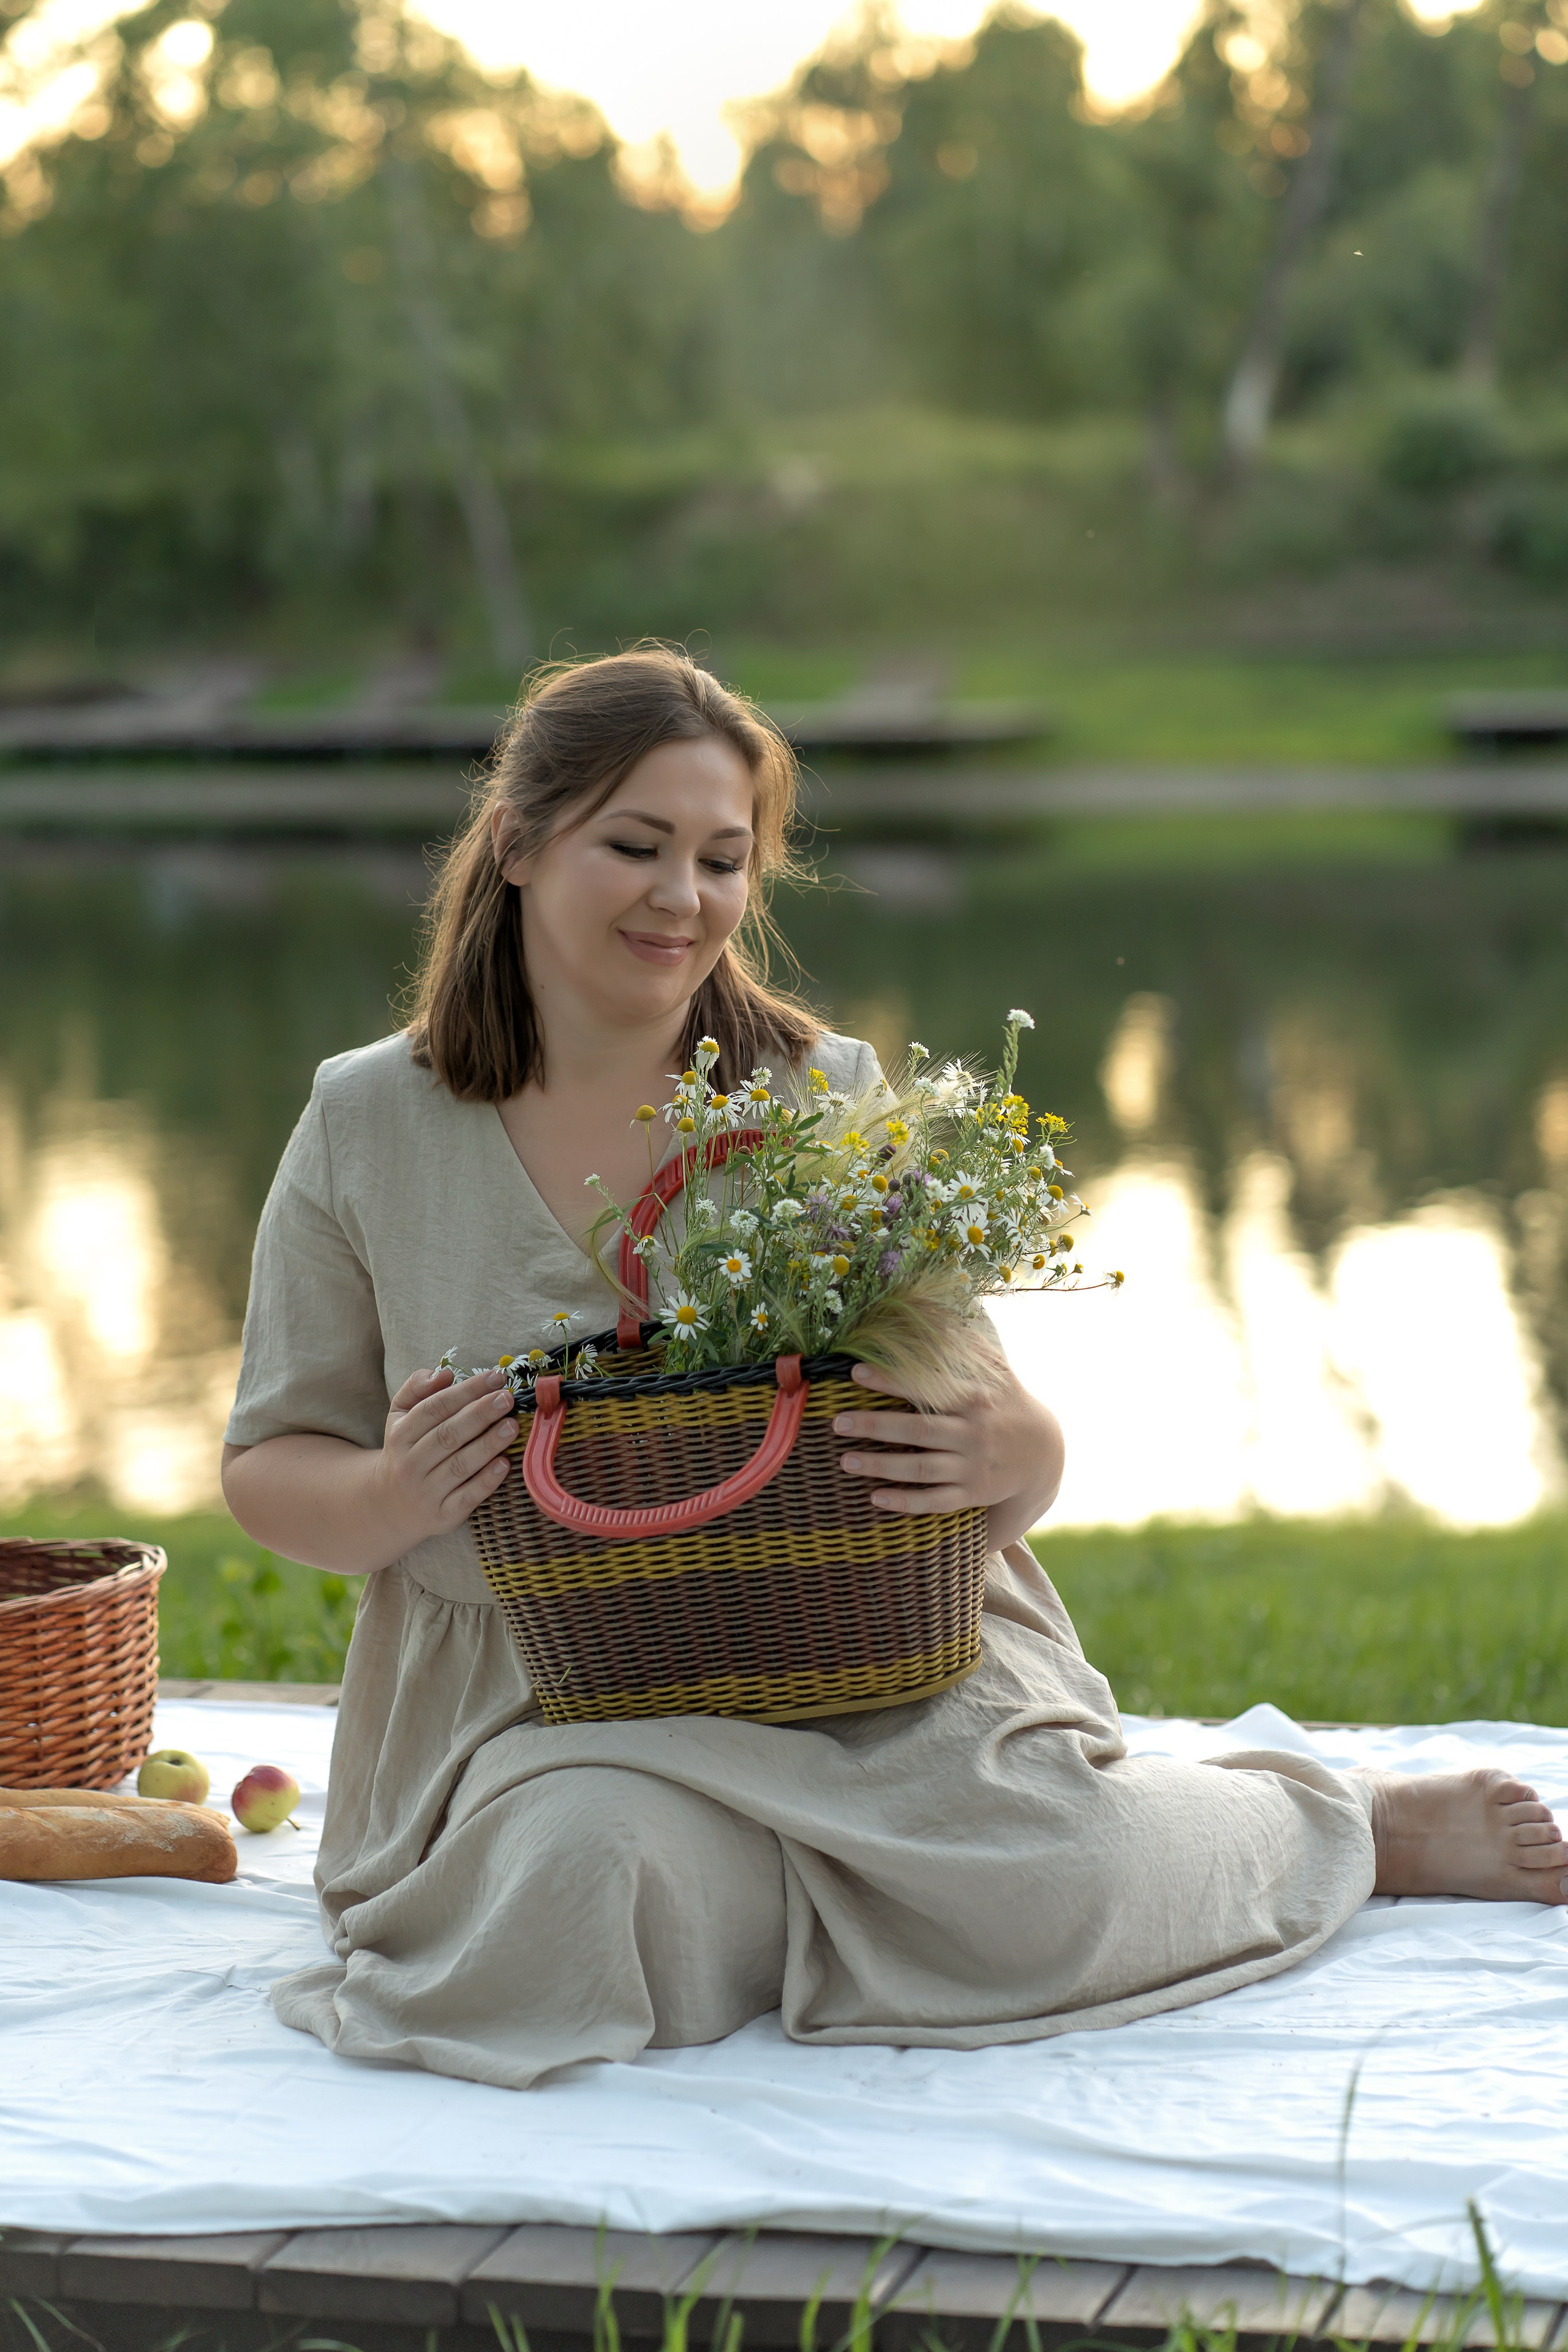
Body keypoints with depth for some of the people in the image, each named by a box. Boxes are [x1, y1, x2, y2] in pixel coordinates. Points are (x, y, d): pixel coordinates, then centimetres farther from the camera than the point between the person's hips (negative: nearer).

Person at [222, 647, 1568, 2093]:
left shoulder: (837, 1103, 2)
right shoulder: (365, 1128, 2)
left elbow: (1017, 1452, 4)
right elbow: (268, 1471, 7)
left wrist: (1009, 1456, -21)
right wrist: (395, 1495, -16)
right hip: (549, 1697, 0)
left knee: (1029, 1887, -25)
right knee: (590, 1870, -33)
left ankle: (1362, 1823, 8)